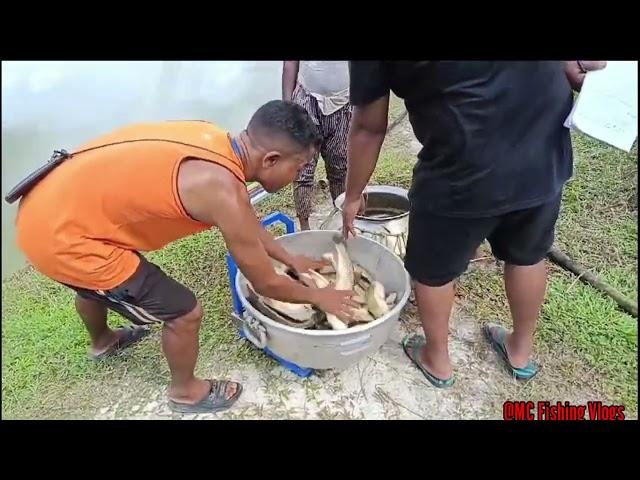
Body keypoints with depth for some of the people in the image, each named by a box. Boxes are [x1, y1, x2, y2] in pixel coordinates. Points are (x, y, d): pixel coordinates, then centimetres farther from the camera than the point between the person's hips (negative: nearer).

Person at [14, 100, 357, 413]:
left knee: (95, 282, 37)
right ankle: (185, 391, 32)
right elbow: (266, 285, -12)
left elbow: (247, 221, 15)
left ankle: (102, 341, 69)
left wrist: (292, 260, 21)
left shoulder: (214, 141, 0)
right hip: (61, 238, -9)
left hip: (46, 207, 9)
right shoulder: (224, 191, -26)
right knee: (184, 312, 2)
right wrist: (318, 297, 5)